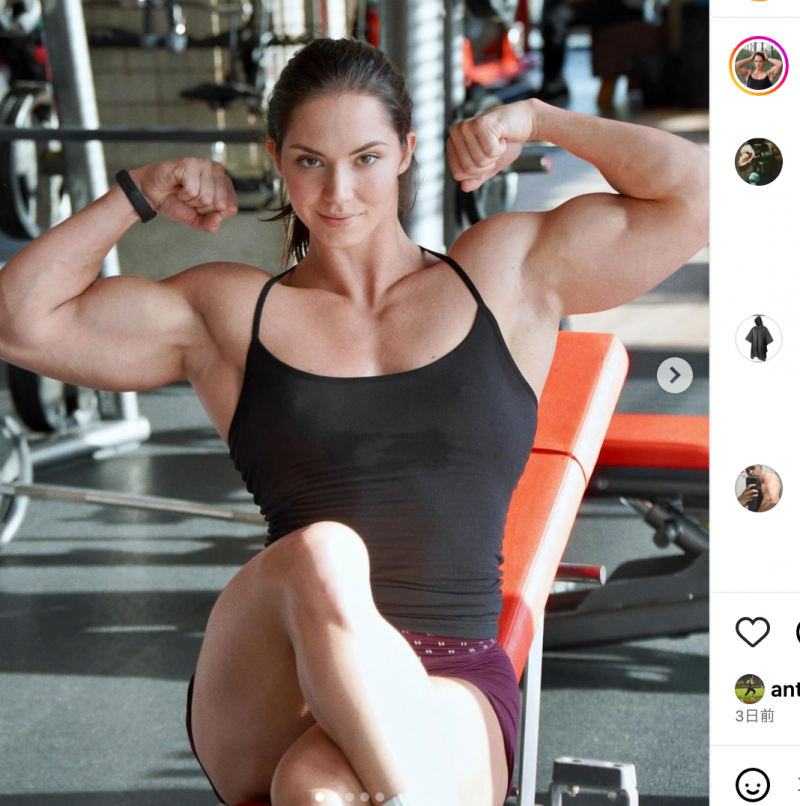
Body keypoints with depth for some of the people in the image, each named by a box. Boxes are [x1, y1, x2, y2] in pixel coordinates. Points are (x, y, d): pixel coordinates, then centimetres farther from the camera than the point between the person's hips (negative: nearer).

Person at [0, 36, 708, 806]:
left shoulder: (509, 270, 15)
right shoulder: (228, 313, 15)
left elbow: (699, 192, 12)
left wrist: (538, 120, 12)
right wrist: (140, 193, 9)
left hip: (444, 688, -1)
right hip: (259, 700, 2)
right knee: (322, 554, -36)